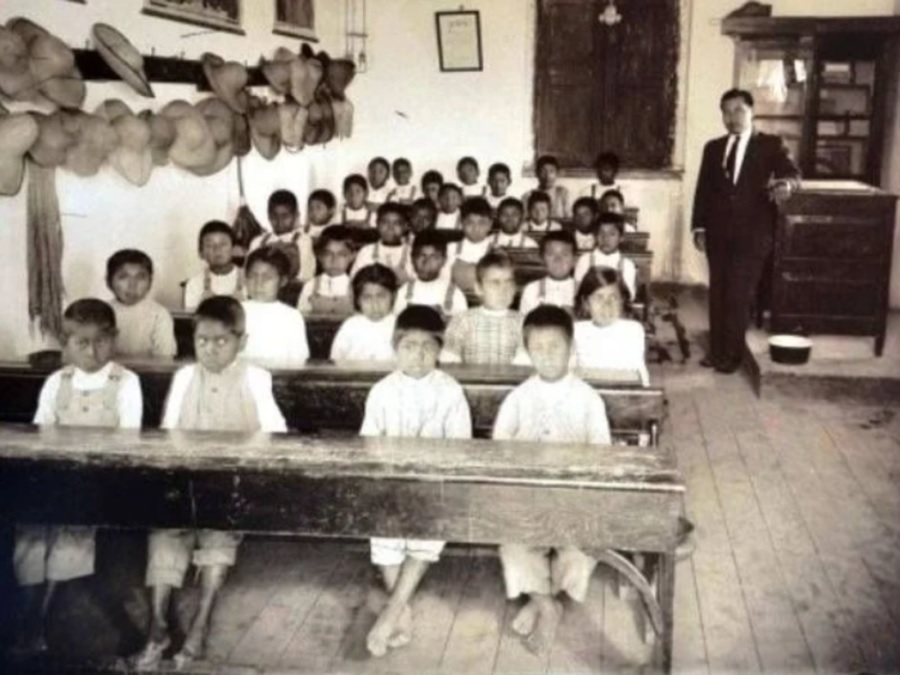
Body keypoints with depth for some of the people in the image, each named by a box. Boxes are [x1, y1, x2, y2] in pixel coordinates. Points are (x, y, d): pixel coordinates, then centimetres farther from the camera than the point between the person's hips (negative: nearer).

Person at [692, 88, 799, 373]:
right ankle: (716, 350, 16)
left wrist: (784, 184, -34)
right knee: (717, 293, 7)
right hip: (718, 233, 4)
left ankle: (732, 354, 7)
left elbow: (791, 172, -10)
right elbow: (703, 190, 11)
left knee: (739, 295, -2)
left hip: (751, 234, -3)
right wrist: (699, 227, 5)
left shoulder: (771, 145, 2)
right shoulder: (713, 148, 12)